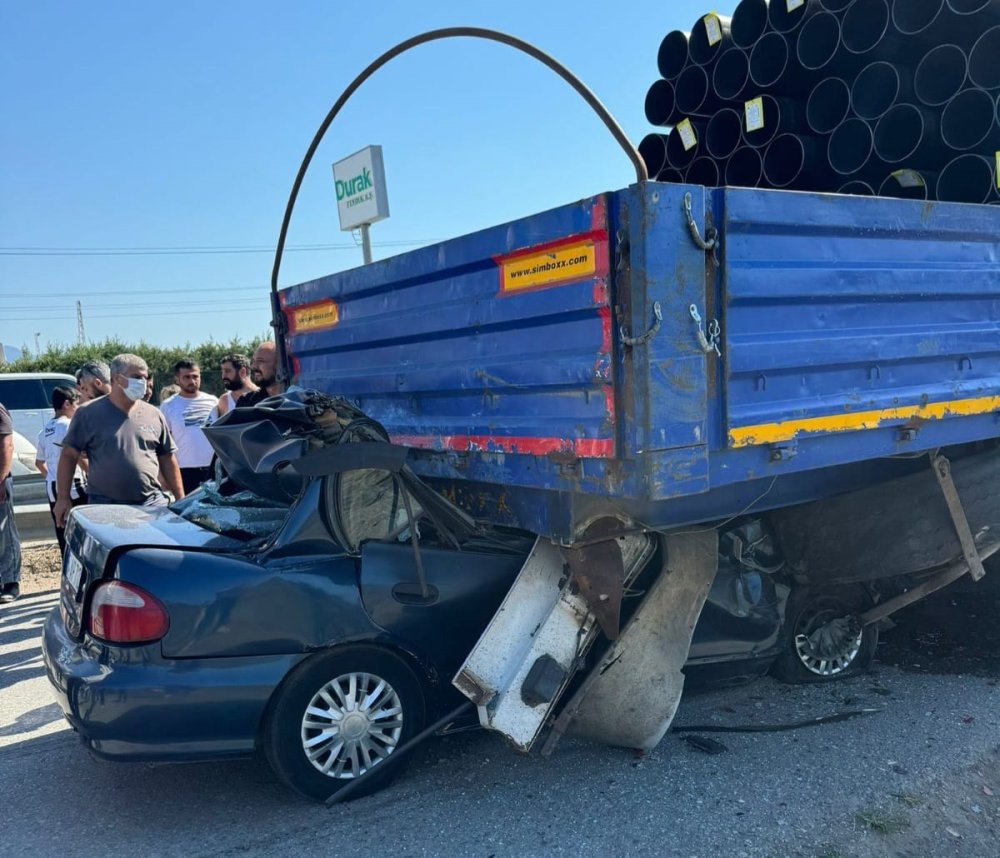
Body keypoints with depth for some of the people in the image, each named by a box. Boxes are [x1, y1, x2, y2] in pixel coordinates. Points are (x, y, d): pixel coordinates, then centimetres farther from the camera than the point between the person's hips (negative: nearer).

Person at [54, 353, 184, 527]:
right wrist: (63, 499, -3)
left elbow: (167, 459, 14)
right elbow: (69, 456, 2)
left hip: (152, 504, 2)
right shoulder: (88, 414, 2)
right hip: (104, 505, -2)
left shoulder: (154, 415, 10)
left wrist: (181, 500, 10)